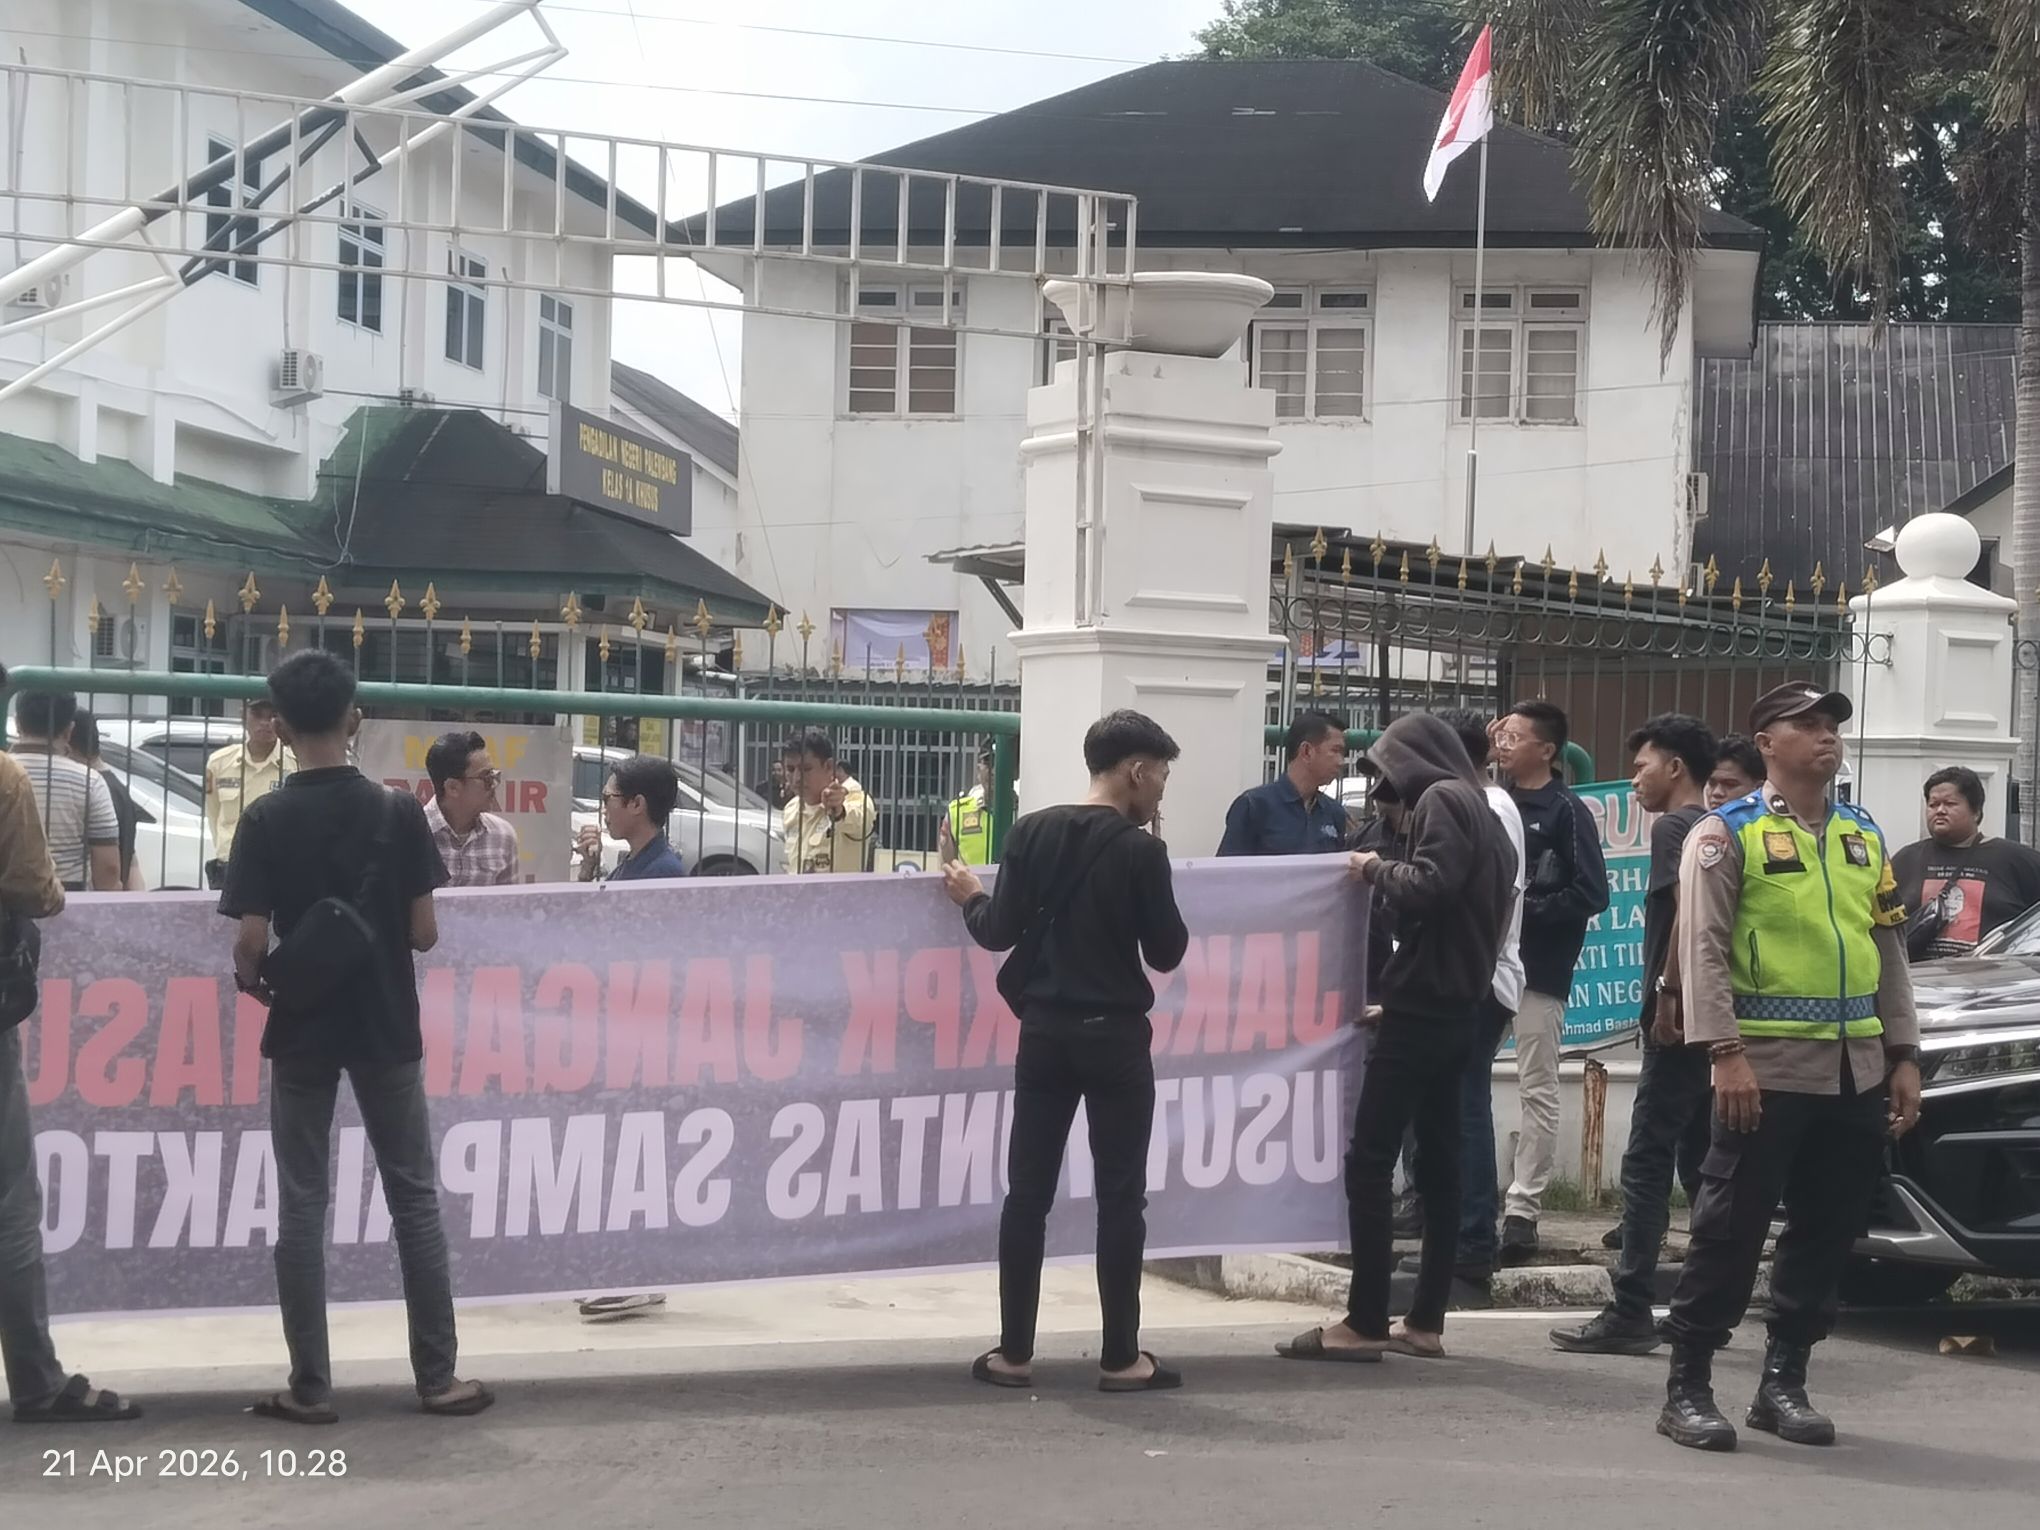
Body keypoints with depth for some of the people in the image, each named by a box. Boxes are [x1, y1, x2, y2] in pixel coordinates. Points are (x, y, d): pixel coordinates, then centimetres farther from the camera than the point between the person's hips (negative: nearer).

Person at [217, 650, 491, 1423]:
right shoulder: (399, 809, -6)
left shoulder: (265, 818, -9)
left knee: (302, 1205, 6)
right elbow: (424, 931, -6)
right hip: (386, 1030, 1)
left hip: (301, 1032, -1)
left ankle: (310, 1386, 7)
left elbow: (252, 938, -13)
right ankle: (437, 1376, 11)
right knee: (414, 1197, 9)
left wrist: (248, 977, 9)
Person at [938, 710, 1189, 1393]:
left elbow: (1000, 931, 0)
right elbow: (1166, 952, -7)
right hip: (1114, 1036, -4)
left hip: (1044, 1030, 4)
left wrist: (970, 898, 20)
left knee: (1027, 1192, 8)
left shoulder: (1032, 831, 0)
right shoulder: (1141, 850, -11)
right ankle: (1121, 1358, 7)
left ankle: (1014, 1353, 11)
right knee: (1120, 1197, 4)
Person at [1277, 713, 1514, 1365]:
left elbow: (1429, 888, -23)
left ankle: (1364, 1323, -12)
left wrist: (1376, 869, -7)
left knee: (1369, 1160, -9)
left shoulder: (1441, 800, -8)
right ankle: (1425, 1322, 9)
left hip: (1423, 1004, -10)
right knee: (1438, 1165, 8)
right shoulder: (1481, 812, 20)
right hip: (1460, 1006, 10)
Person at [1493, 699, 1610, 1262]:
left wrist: (1525, 909, -14)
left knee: (1538, 1091, -1)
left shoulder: (1566, 812, -5)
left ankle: (1522, 1210, 0)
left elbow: (1591, 894, -10)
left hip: (1538, 970, -6)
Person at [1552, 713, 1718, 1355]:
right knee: (1701, 1164, 12)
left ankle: (1630, 1313, -9)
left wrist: (1668, 993, -20)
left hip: (1679, 1021, -9)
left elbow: (1688, 910, -23)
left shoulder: (1674, 828, -8)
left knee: (1647, 1163, -8)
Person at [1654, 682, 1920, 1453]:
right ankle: (1687, 1386, 3)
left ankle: (1783, 1382, 20)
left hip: (1855, 1070, 6)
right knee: (1731, 1229, -5)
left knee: (1827, 1232, 9)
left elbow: (1889, 949, 17)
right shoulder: (1727, 832, -2)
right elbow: (1703, 949, -9)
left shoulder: (1863, 836, 16)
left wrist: (1903, 1055, 10)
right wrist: (1726, 1053, -19)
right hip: (1770, 1066, -6)